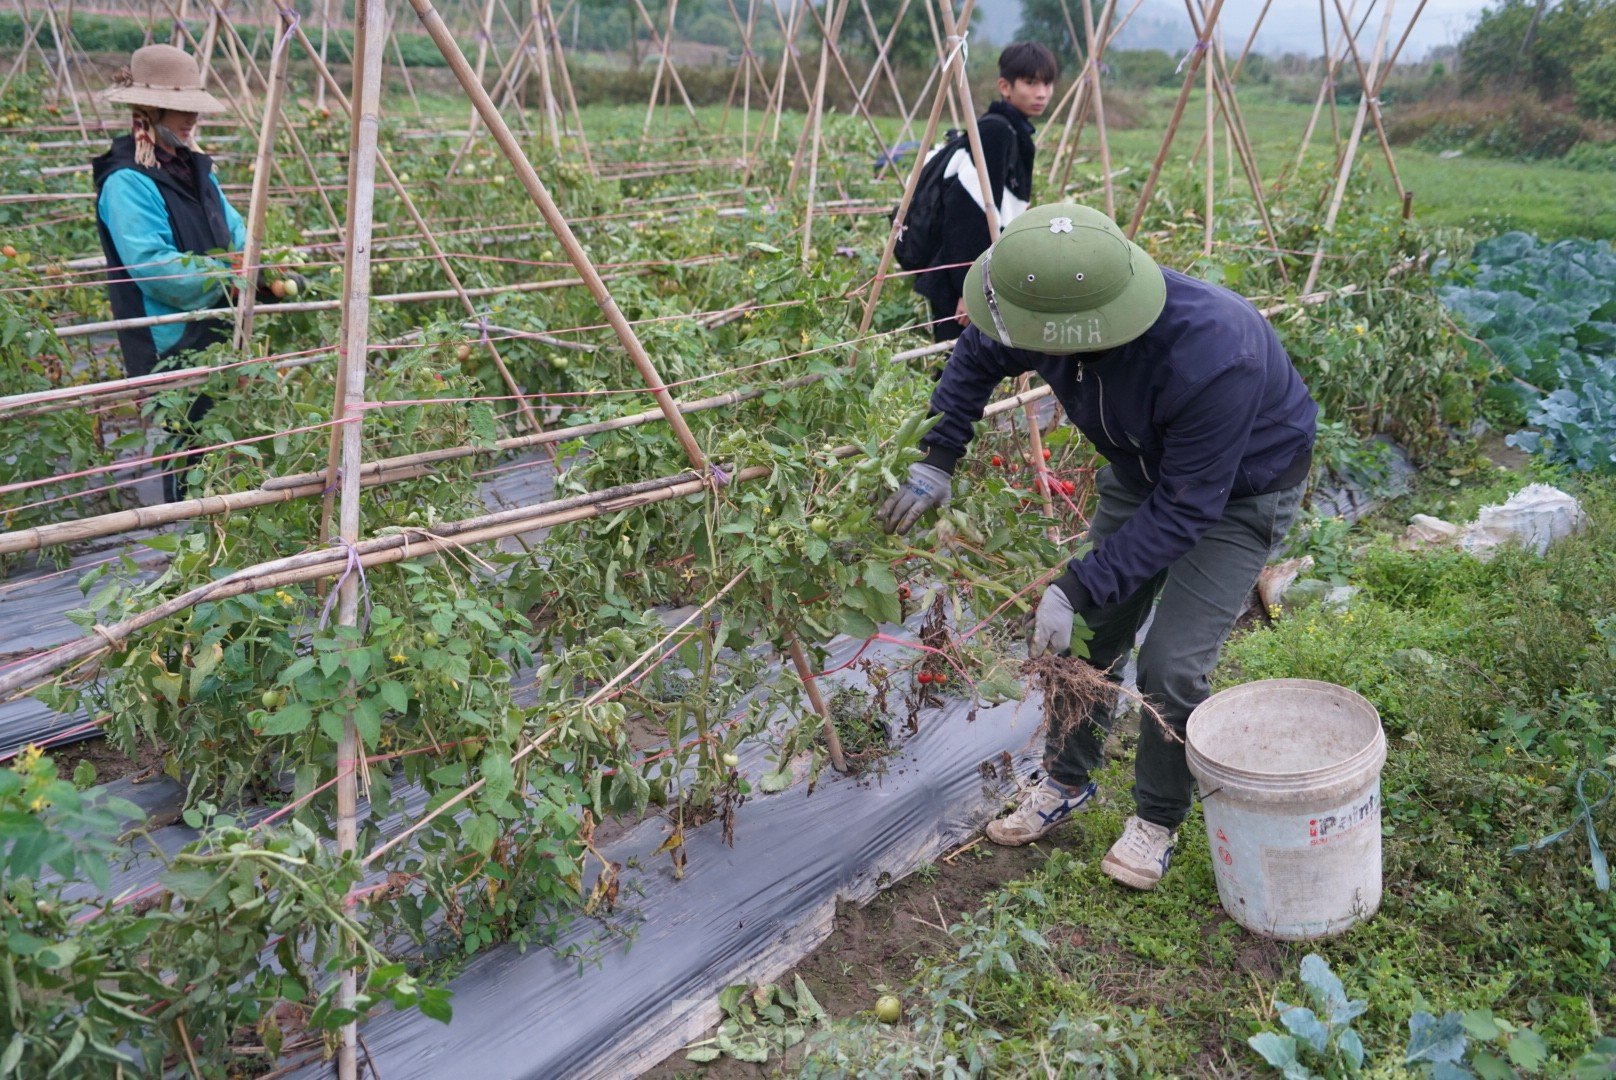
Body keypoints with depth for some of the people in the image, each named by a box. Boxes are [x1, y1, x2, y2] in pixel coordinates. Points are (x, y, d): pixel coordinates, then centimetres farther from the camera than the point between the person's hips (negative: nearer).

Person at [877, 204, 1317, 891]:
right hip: (1141, 468, 6)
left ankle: (1159, 819, 15)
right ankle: (1067, 782, 31)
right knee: (1087, 634, 7)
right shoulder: (1055, 312, -25)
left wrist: (1077, 588, -34)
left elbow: (1185, 509, -33)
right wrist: (938, 458, -10)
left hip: (1243, 488, -6)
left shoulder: (1211, 359, -43)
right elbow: (977, 358, -1)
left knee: (1172, 664, -12)